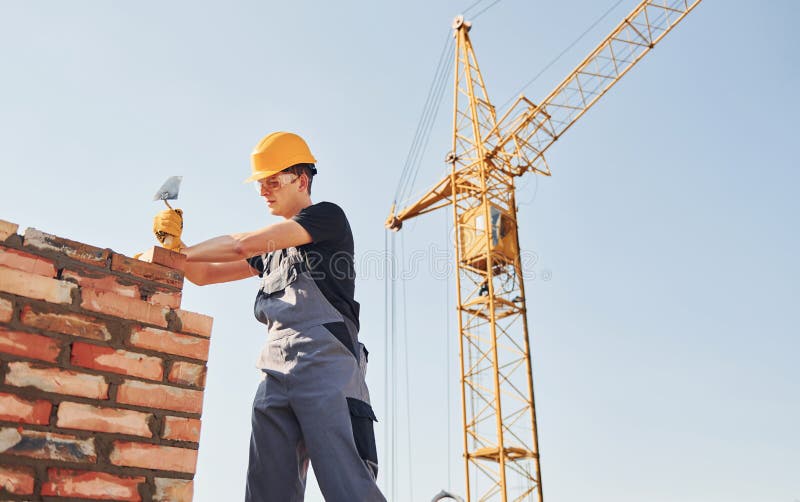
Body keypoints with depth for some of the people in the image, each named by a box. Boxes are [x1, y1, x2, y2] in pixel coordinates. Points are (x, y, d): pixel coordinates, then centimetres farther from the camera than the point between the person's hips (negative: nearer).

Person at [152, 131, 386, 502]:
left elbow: (244, 244, -5)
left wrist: (178, 251, 5)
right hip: (276, 373, 7)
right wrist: (174, 242, 9)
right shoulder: (272, 247, 29)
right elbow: (205, 274, 28)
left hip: (324, 363, -7)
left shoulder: (328, 217, 5)